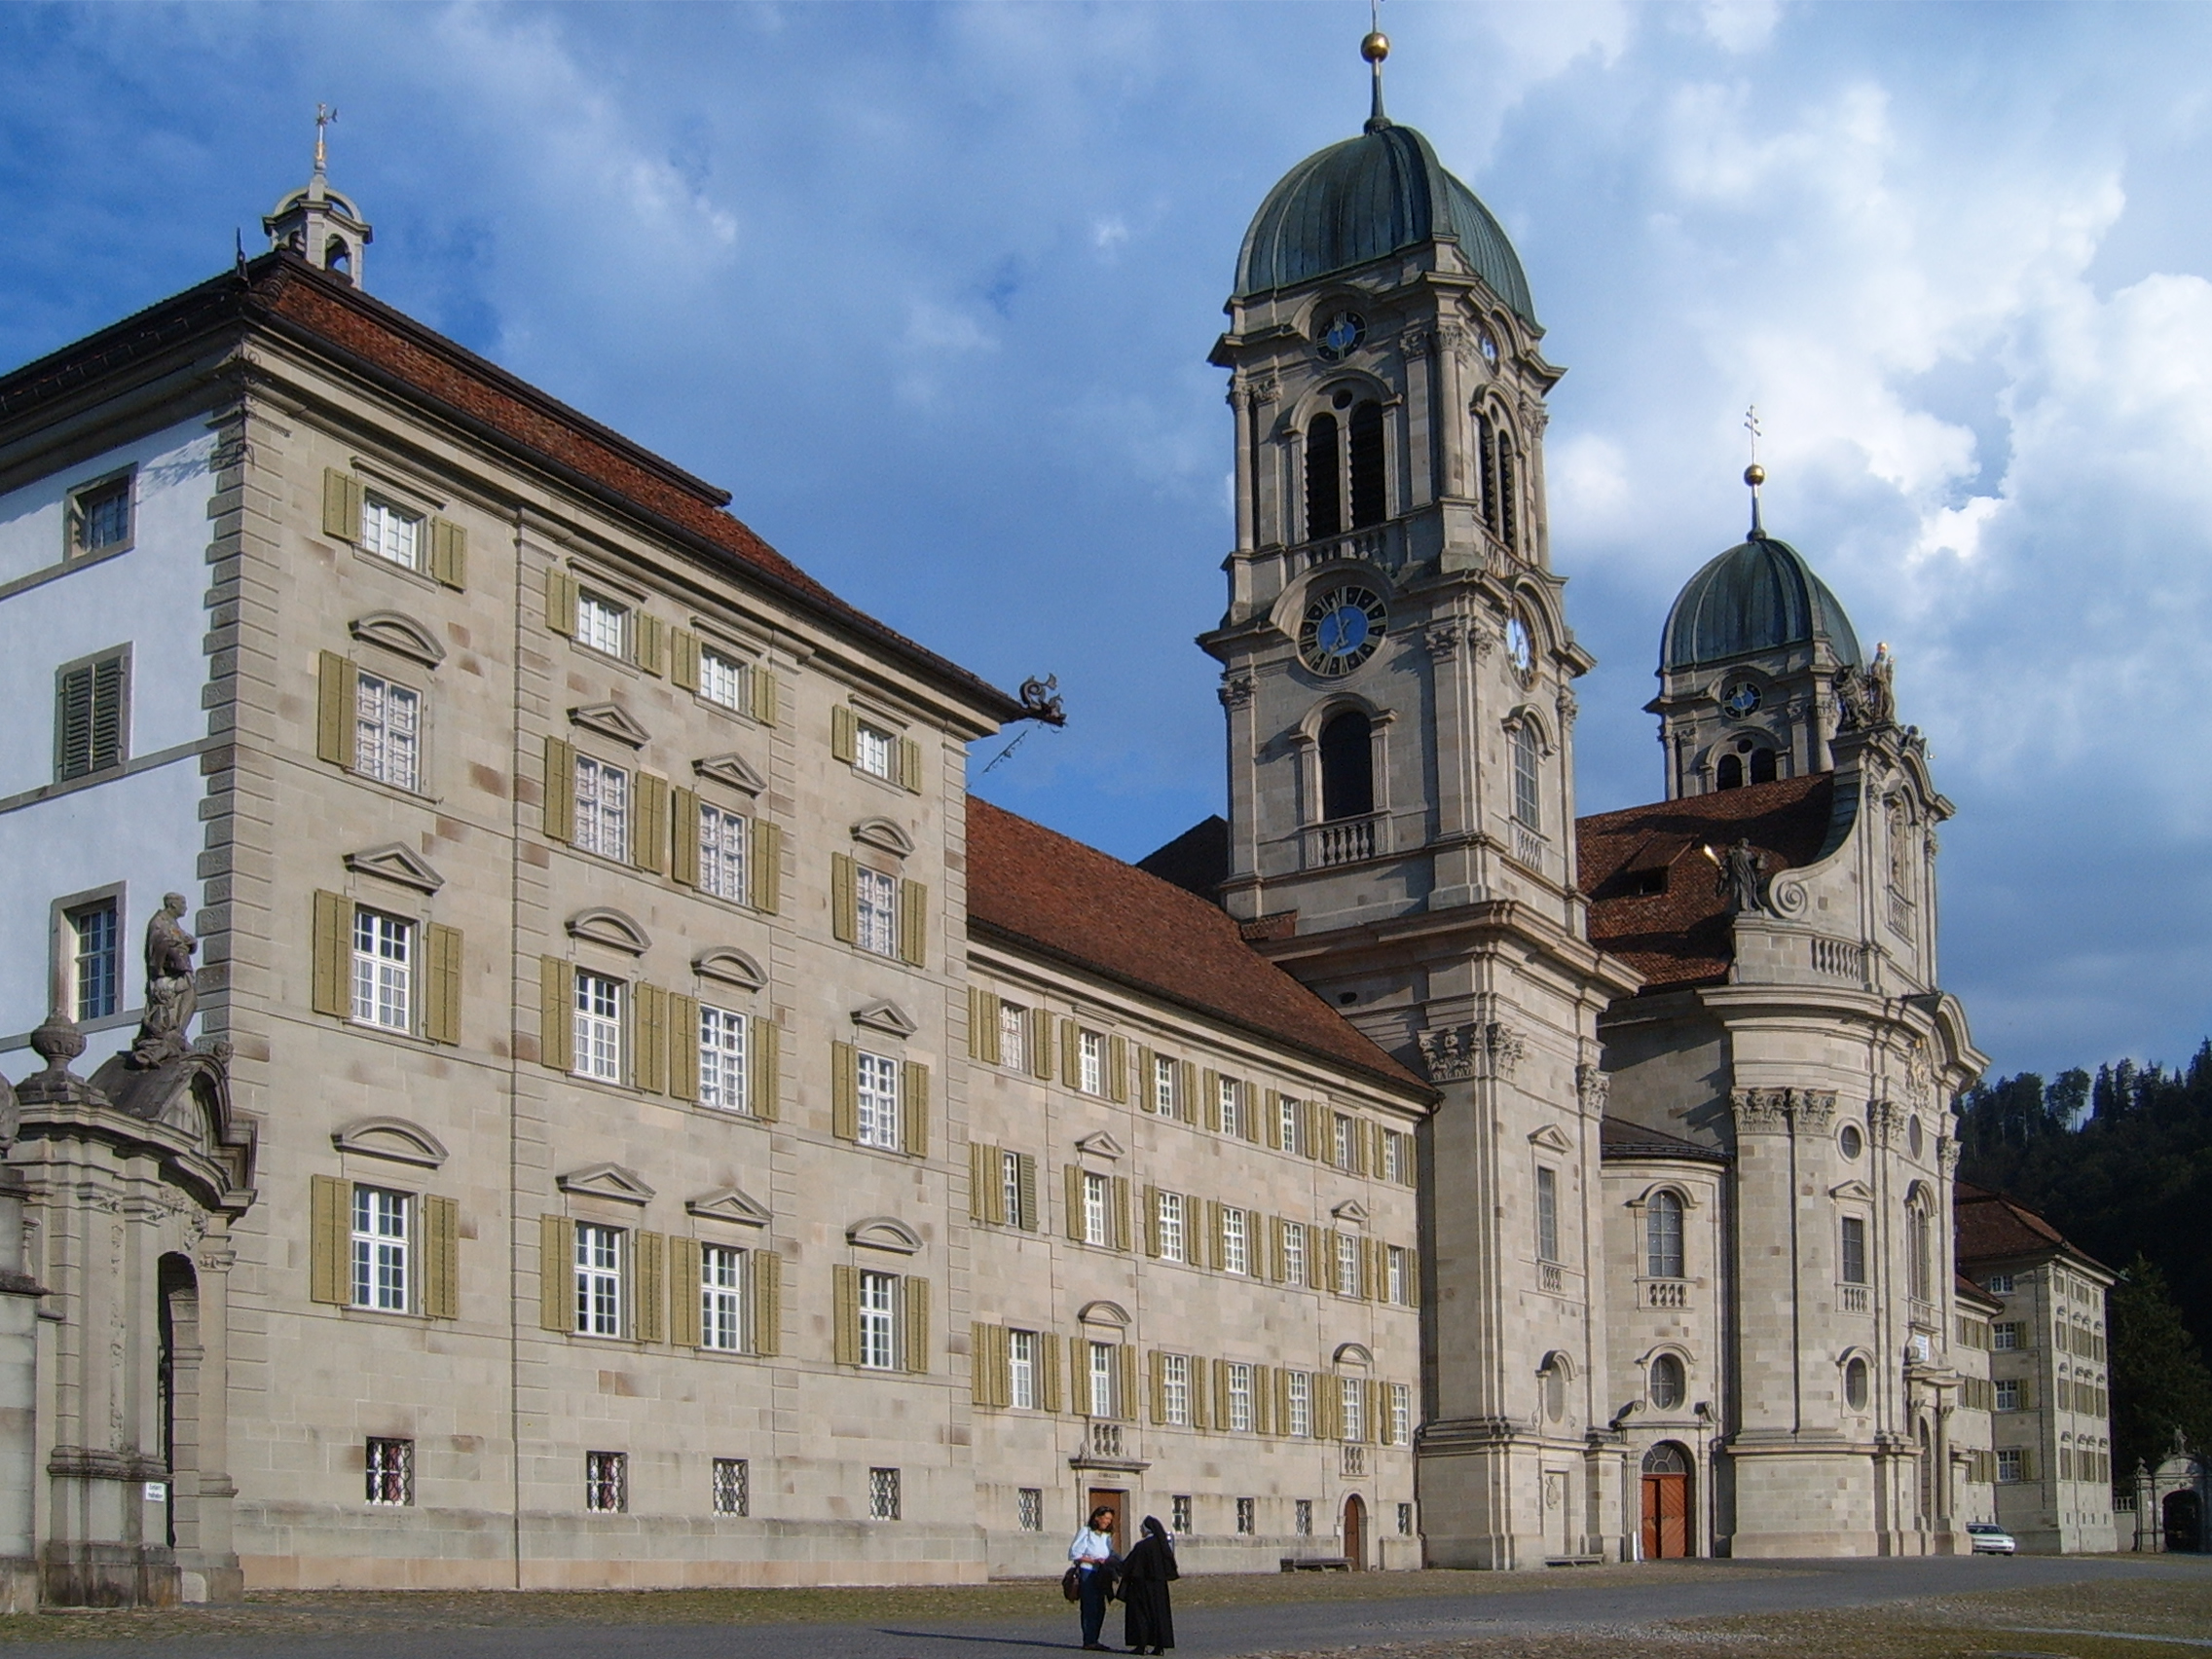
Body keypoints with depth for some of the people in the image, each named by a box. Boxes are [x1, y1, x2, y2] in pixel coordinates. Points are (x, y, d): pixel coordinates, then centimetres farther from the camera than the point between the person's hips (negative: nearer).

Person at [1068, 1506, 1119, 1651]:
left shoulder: (1107, 1536, 18)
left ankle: (1093, 1640, 11)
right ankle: (1089, 1641, -9)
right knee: (1089, 1607, -11)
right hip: (1087, 1573, -7)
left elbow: (1111, 1555, 22)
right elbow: (1074, 1553, -9)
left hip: (1101, 1575, 7)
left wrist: (1109, 1561, -2)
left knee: (1100, 1608, 4)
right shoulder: (1086, 1532, -3)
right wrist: (1093, 1560, -16)